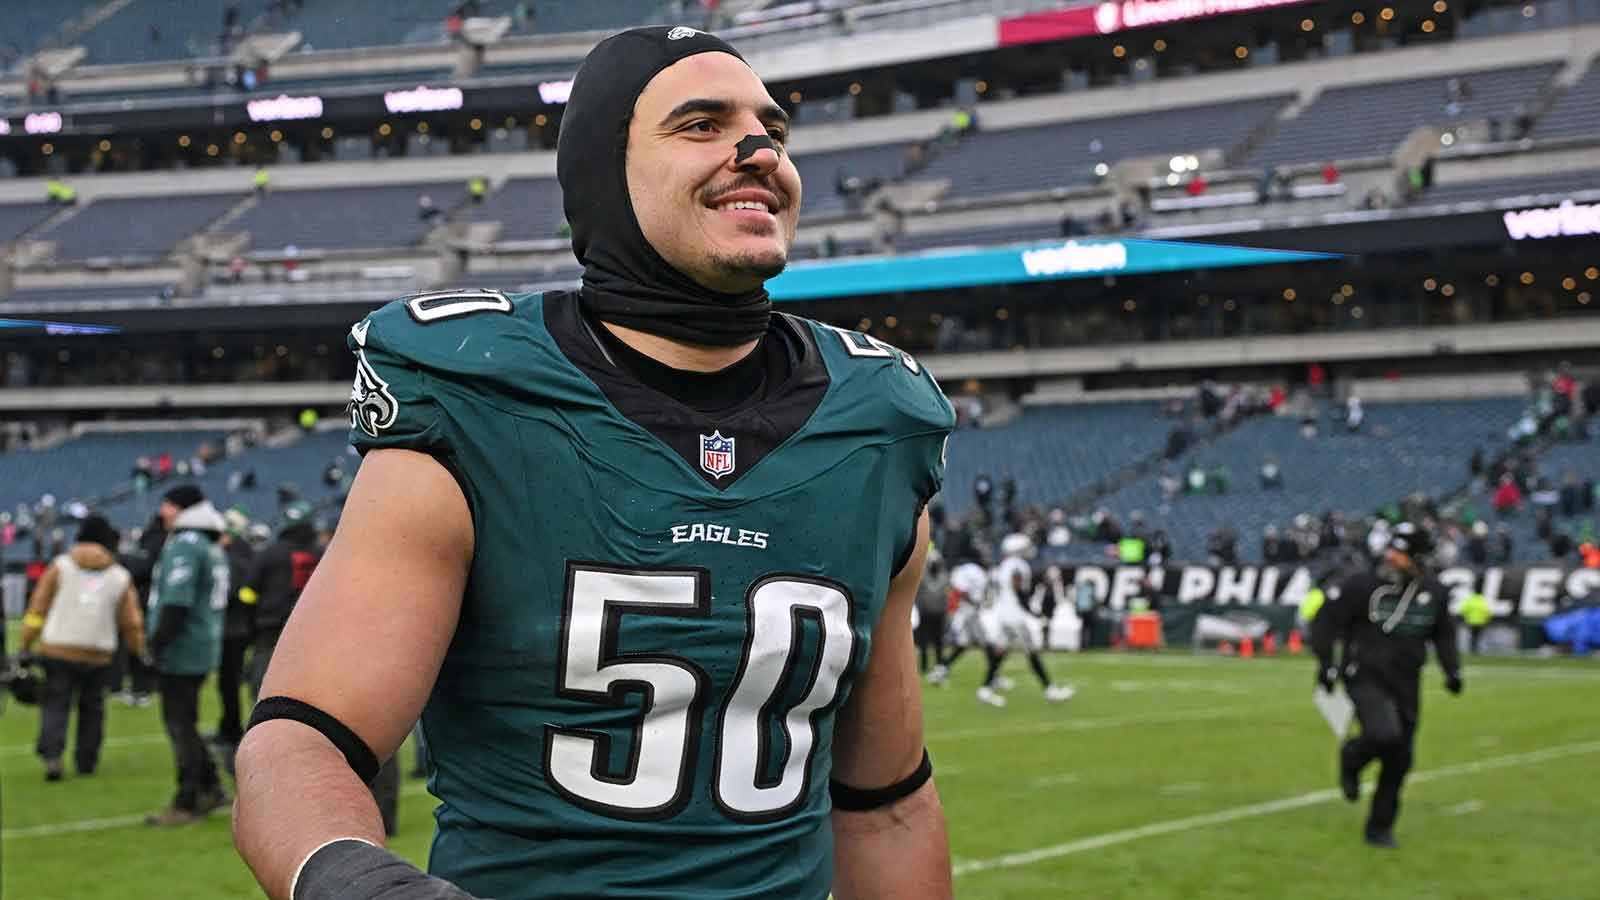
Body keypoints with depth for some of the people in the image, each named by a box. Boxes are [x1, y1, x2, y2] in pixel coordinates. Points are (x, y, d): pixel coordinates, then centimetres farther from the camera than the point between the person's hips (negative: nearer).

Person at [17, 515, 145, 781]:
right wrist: (140, 649, 24)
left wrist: (26, 646, 2)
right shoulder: (121, 577, 8)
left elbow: (37, 609, -1)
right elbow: (131, 623, 8)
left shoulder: (60, 566, 3)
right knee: (92, 707, 16)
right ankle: (86, 761, 20)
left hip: (58, 651, -1)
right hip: (98, 656, 1)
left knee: (55, 704, 1)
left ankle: (52, 754, -18)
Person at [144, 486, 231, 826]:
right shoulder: (214, 548, 16)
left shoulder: (185, 545, -15)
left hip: (182, 651, -10)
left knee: (180, 724, -5)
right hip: (204, 649, 10)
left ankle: (186, 804, -1)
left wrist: (158, 641, -18)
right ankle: (211, 789, 20)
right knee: (183, 722, 18)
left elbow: (176, 600, -23)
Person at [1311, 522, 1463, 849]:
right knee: (1384, 735, -28)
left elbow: (1443, 634, 18)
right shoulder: (1363, 585, -11)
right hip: (1365, 677, -4)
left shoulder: (1435, 593, 2)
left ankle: (1380, 827, 21)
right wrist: (1326, 662, -11)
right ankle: (1351, 758, 8)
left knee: (1399, 760, 4)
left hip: (1405, 684, 4)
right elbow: (1326, 619, -5)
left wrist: (1452, 669, 8)